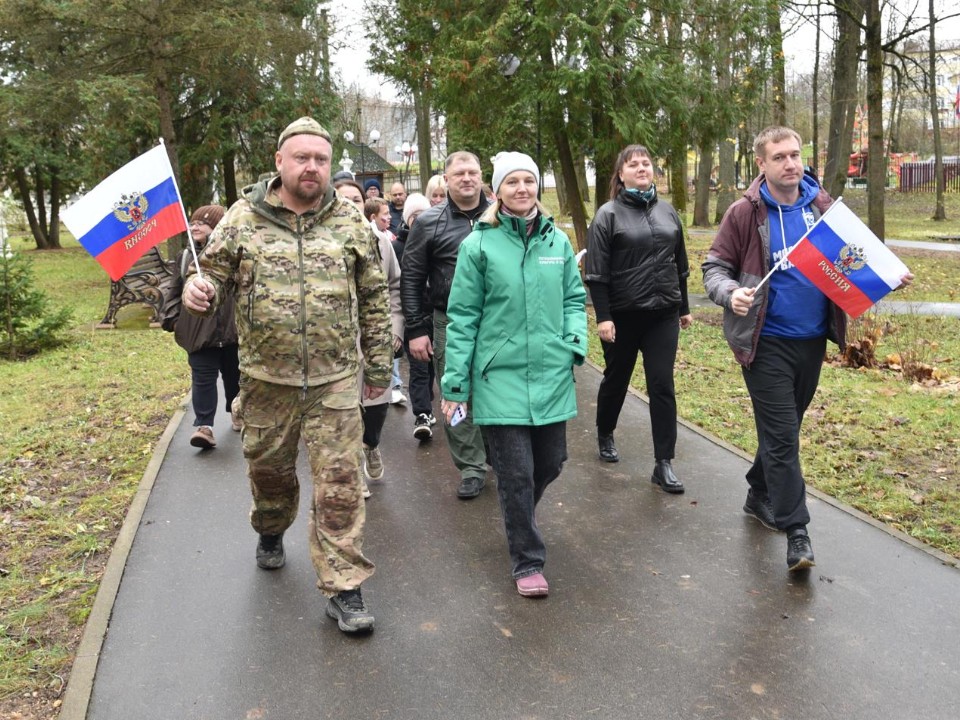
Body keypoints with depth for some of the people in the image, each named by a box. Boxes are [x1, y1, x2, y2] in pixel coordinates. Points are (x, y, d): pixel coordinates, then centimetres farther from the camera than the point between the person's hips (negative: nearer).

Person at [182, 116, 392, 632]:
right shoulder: (243, 218, 0)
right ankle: (271, 532, 51)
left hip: (334, 378, -1)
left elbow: (374, 296, 8)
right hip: (266, 377, 1)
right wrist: (200, 291, -21)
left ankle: (344, 589, 7)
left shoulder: (350, 220, 2)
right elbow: (216, 278, 4)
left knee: (339, 483, -3)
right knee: (269, 468, 19)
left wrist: (378, 365, 8)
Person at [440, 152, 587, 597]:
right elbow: (462, 316, -3)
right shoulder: (479, 244, -4)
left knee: (551, 463, 14)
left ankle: (520, 514, 46)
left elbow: (574, 298, 14)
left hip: (552, 375, 4)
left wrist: (575, 342, -5)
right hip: (501, 376, -4)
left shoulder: (557, 240, 7)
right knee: (516, 472, 0)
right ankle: (527, 562, 17)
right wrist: (455, 383, -5)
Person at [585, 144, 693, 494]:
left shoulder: (667, 211, 10)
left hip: (663, 315, 3)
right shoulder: (608, 215, -5)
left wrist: (684, 307, 17)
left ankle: (664, 463, 2)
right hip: (623, 315, -3)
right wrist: (603, 317, -16)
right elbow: (596, 273, -10)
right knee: (616, 379, 14)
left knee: (662, 385, -2)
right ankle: (605, 435, 39)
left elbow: (680, 265, 16)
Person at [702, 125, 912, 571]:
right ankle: (796, 530, 4)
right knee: (782, 435, -4)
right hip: (767, 342, -5)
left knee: (783, 428, 18)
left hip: (813, 340, 5)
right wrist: (730, 293, -25)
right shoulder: (744, 214, -7)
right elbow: (714, 267, -4)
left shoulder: (822, 207, 4)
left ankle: (759, 496, 38)